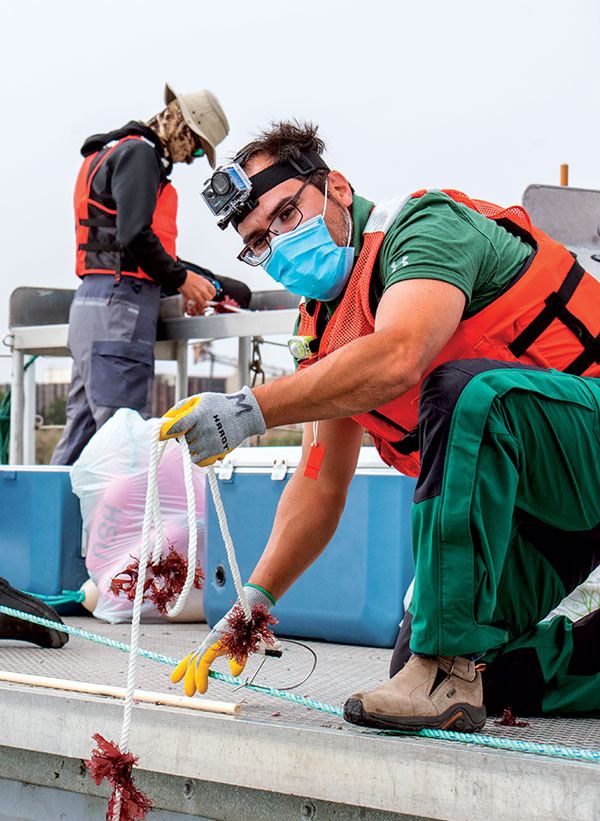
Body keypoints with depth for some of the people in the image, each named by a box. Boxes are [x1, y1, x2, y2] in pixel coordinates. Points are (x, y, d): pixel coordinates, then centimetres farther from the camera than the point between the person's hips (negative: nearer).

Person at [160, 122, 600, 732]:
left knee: (468, 388, -37)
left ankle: (450, 663, -29)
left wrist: (250, 409, -35)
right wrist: (254, 602, 3)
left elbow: (396, 358, -35)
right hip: (515, 494, 8)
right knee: (445, 665, -2)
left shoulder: (428, 222, -15)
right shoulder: (322, 327, 9)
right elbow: (318, 485, 10)